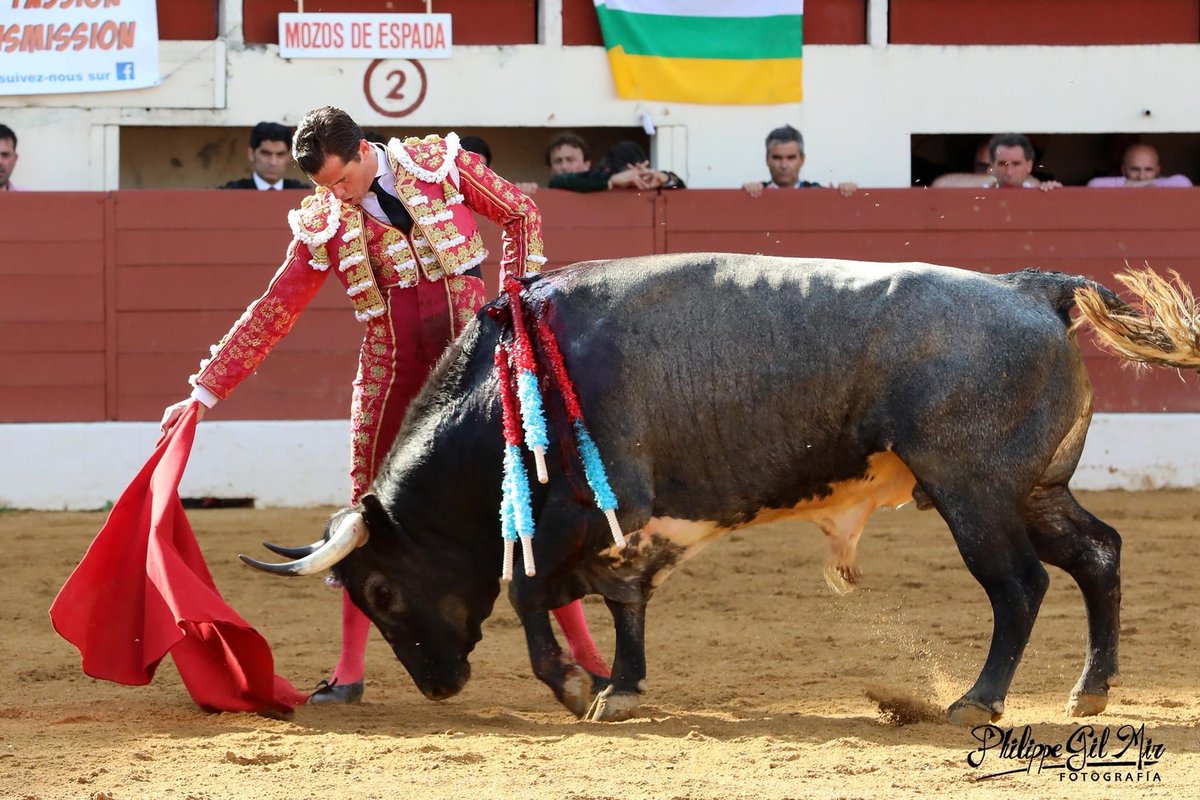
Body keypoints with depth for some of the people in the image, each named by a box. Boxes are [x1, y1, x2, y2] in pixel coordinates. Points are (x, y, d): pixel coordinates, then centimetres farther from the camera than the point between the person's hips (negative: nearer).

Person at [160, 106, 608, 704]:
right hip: (391, 373, 1)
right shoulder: (323, 224, 0)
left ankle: (582, 650, 7)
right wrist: (204, 393, 2)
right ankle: (349, 671, 8)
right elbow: (271, 313, 4)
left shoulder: (440, 163, -3)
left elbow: (520, 214, 10)